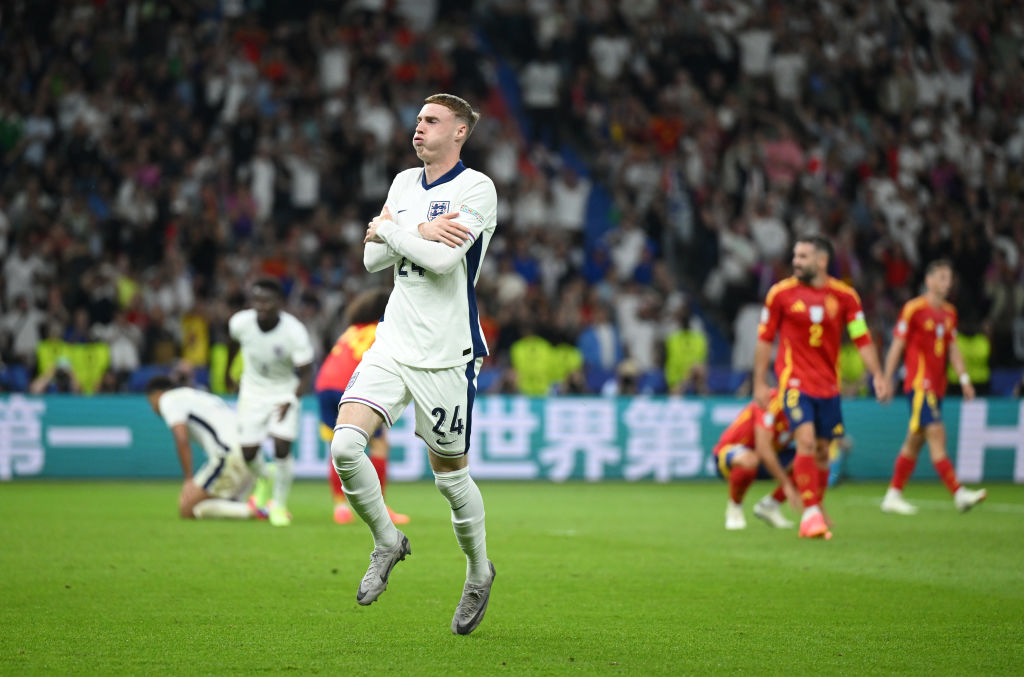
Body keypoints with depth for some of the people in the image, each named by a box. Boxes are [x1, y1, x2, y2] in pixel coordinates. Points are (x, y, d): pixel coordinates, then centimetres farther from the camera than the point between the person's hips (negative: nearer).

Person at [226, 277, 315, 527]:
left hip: (285, 392, -3)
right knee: (248, 453, 2)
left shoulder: (295, 332, -29)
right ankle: (264, 480, 38)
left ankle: (279, 505, 5)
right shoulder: (241, 322, -19)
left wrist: (292, 400, -41)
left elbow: (307, 374, -23)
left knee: (282, 448, -17)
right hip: (253, 391, 3)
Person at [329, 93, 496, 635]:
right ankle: (386, 541, 8)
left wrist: (389, 228, -6)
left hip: (445, 357, -5)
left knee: (450, 476, 4)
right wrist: (420, 233, -8)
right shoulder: (404, 183, 13)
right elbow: (372, 259, 8)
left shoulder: (476, 188, -8)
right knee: (345, 446, -15)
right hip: (391, 344, 5)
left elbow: (442, 259, -20)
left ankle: (479, 573, 28)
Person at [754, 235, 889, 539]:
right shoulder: (780, 293, -2)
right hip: (794, 380, -3)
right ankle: (810, 514, -19)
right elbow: (765, 338, 5)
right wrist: (759, 383, 3)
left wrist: (877, 375, -6)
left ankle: (816, 510, 25)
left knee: (822, 450, 8)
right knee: (806, 440, -19)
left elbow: (862, 339, 5)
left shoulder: (844, 295, 1)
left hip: (828, 383, 3)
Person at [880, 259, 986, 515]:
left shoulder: (949, 312, 15)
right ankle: (958, 494, -23)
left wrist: (964, 378, 7)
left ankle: (893, 496, 17)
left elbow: (952, 349, 18)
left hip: (937, 387, 8)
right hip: (919, 383, -8)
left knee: (915, 441, 10)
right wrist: (886, 381, -7)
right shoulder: (913, 309, -7)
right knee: (936, 434, -15)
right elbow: (897, 346, -6)